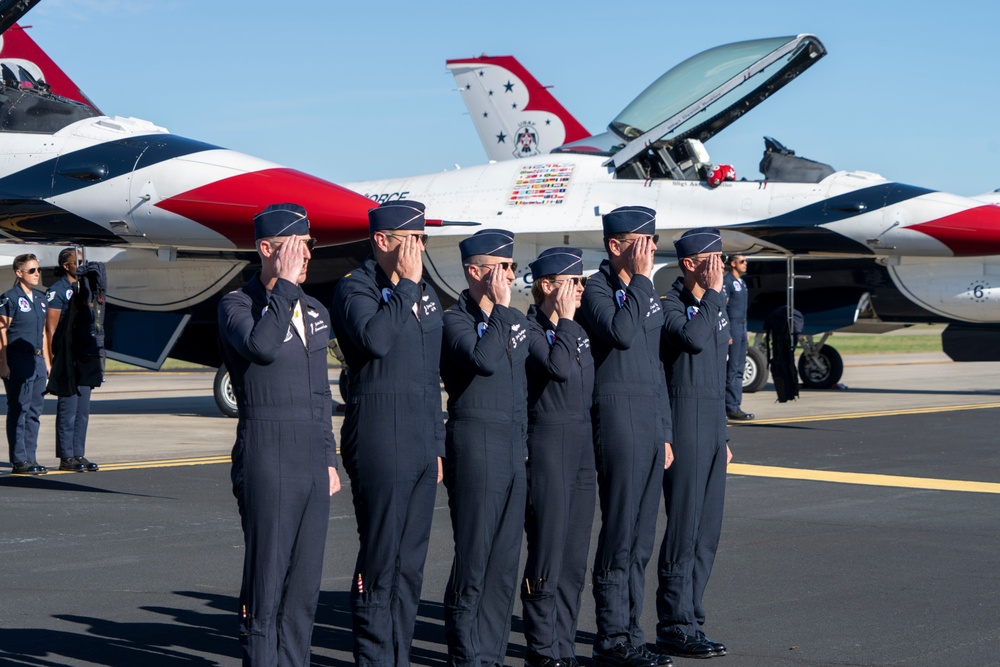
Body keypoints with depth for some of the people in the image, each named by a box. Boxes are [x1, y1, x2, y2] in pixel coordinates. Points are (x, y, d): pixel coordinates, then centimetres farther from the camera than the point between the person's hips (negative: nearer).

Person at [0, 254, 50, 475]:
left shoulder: (40, 298, 16)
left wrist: (46, 361, 18)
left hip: (37, 360, 7)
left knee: (35, 410, 8)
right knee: (19, 410, -5)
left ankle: (30, 458, 13)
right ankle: (19, 460, -3)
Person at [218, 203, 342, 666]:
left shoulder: (315, 312, 16)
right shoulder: (237, 305, -4)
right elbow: (262, 346, -27)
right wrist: (284, 286, -18)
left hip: (312, 462, 7)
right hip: (267, 458, -7)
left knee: (305, 584, 10)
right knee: (266, 581, -4)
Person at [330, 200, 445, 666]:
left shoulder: (425, 294, 17)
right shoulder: (355, 289, -5)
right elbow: (374, 338, -27)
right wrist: (404, 286, -17)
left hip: (421, 445, 7)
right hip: (379, 442, -7)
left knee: (411, 561, 10)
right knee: (380, 558, -4)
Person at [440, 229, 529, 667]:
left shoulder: (515, 320, 15)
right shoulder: (455, 321, -7)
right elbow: (485, 359, -26)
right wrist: (499, 307, -17)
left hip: (514, 449, 7)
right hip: (475, 445, -7)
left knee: (505, 557, 8)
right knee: (473, 556, -4)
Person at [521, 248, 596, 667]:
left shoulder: (578, 331, 15)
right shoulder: (529, 331, -9)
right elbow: (559, 368, -26)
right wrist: (564, 320, -15)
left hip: (583, 445, 8)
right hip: (547, 447, -8)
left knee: (575, 557, 9)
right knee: (546, 552, -4)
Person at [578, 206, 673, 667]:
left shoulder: (646, 295, 19)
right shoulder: (597, 291, -7)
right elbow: (621, 333, -27)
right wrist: (640, 279, -17)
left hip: (652, 424, 8)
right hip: (618, 418, -8)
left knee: (641, 540, 10)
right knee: (619, 536, -6)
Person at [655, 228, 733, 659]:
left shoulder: (715, 308, 19)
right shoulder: (669, 305, -8)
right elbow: (693, 338, -30)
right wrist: (712, 292, -17)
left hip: (712, 424, 9)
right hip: (683, 420, -9)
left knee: (707, 531, 9)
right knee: (684, 526, -8)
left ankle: (688, 619, 16)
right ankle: (675, 627, -3)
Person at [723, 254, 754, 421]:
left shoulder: (741, 282, 18)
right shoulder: (727, 281, -11)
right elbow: (721, 307, -16)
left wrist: (744, 329, 19)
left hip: (742, 326, 9)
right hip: (733, 326, -9)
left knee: (739, 368, 10)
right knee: (733, 369, -9)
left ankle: (734, 406, 14)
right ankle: (732, 408, -8)